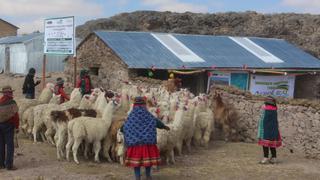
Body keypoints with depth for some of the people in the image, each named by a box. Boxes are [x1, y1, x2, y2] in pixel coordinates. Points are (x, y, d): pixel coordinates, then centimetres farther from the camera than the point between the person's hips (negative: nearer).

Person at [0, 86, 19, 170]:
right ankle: (9, 165, -1)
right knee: (10, 145, 0)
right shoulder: (12, 103, -12)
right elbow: (15, 115, -16)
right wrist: (17, 127, -8)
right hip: (8, 125, -6)